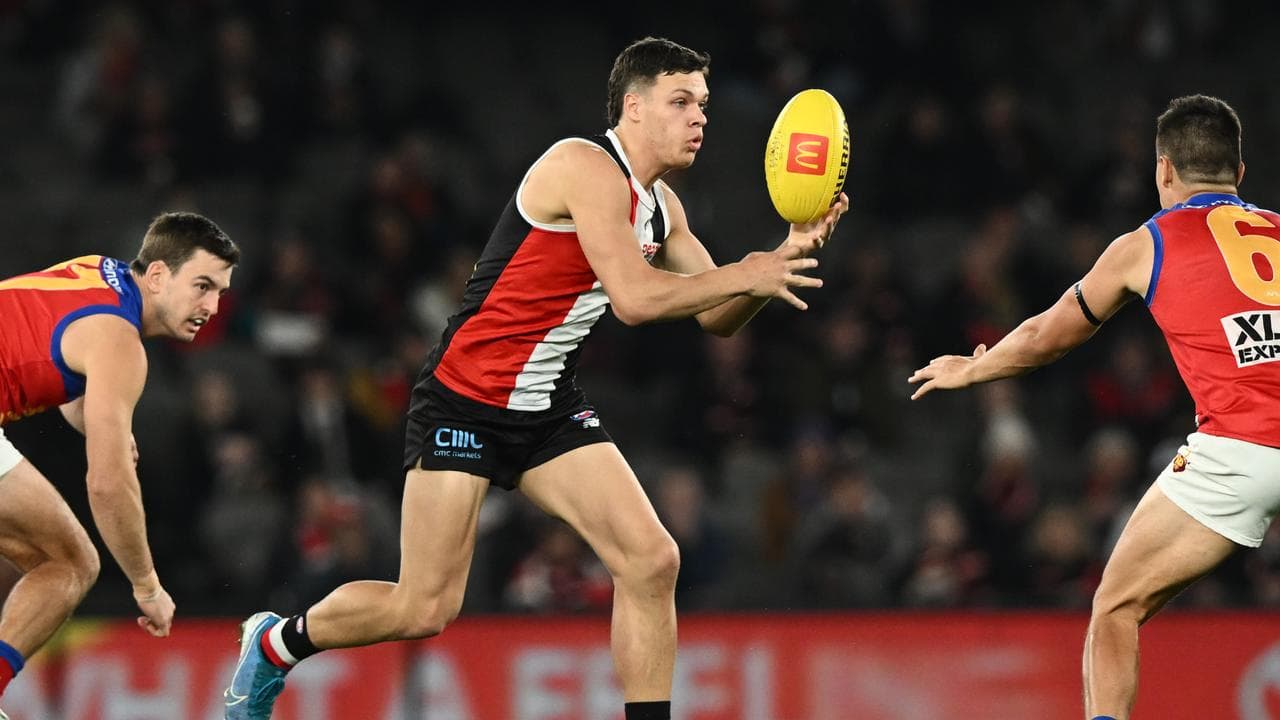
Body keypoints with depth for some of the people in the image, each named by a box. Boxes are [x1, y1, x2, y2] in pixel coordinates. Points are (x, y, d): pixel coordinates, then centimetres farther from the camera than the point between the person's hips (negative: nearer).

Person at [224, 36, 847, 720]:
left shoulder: (660, 204, 10)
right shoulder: (588, 168, -18)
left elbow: (717, 316, 14)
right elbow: (634, 298, -27)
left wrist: (788, 253, -2)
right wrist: (744, 275, -19)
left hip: (550, 408, 8)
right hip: (465, 399, -8)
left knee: (651, 561, -10)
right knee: (424, 610, -6)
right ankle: (276, 642, 21)